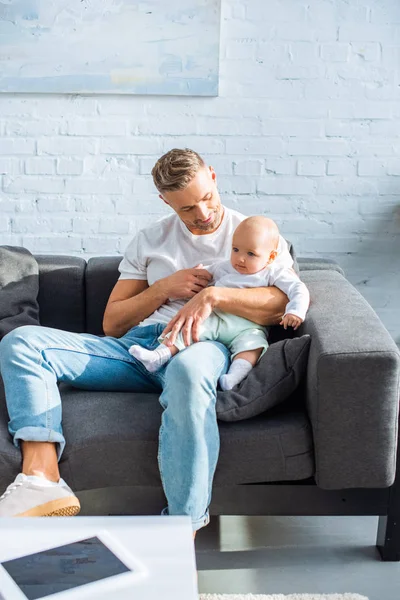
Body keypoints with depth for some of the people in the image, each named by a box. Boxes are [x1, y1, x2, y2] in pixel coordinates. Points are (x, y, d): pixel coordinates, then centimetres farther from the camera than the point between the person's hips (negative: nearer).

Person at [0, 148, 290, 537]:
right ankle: (42, 481, -30)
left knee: (188, 370, -45)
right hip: (139, 345, 5)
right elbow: (111, 324, 17)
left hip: (204, 344, -4)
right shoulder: (149, 242, 22)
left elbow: (283, 304, -7)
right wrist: (165, 288, 2)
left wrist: (213, 295, -19)